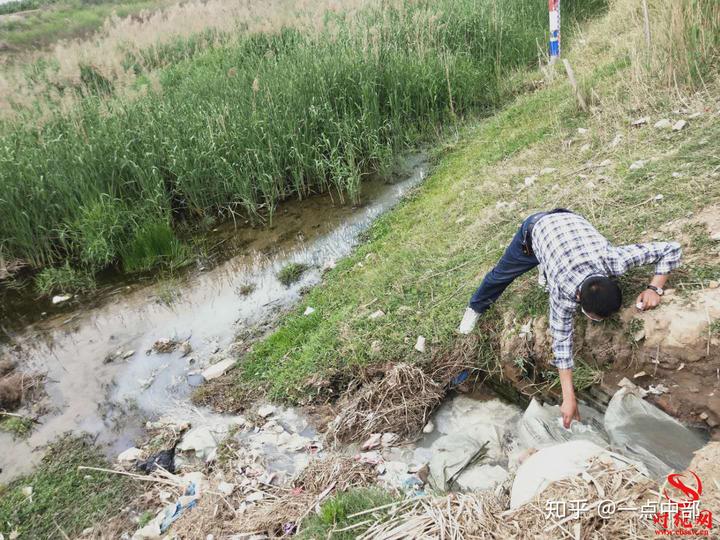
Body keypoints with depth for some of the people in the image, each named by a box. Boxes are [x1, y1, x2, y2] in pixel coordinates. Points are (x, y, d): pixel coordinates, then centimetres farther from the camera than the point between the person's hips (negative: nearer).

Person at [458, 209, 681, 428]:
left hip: (568, 220, 3)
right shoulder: (563, 292, -40)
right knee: (501, 274, 19)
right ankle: (476, 307, 44)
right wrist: (569, 399, -29)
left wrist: (655, 288, -35)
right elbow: (562, 341, -30)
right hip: (535, 229, -2)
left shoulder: (615, 259, -38)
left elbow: (673, 249, -25)